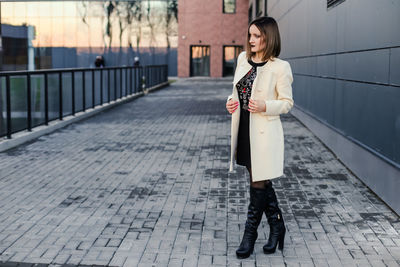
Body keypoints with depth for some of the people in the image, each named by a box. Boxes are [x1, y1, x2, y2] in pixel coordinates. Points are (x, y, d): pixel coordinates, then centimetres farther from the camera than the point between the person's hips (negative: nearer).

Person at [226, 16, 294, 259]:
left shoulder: (280, 67, -10)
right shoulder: (243, 58, 8)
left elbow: (287, 102, -7)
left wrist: (265, 106, -23)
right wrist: (231, 102, -1)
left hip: (264, 131, -7)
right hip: (243, 127, 7)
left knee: (259, 183, 0)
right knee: (263, 184, 16)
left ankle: (250, 234, 12)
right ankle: (277, 227, 31)